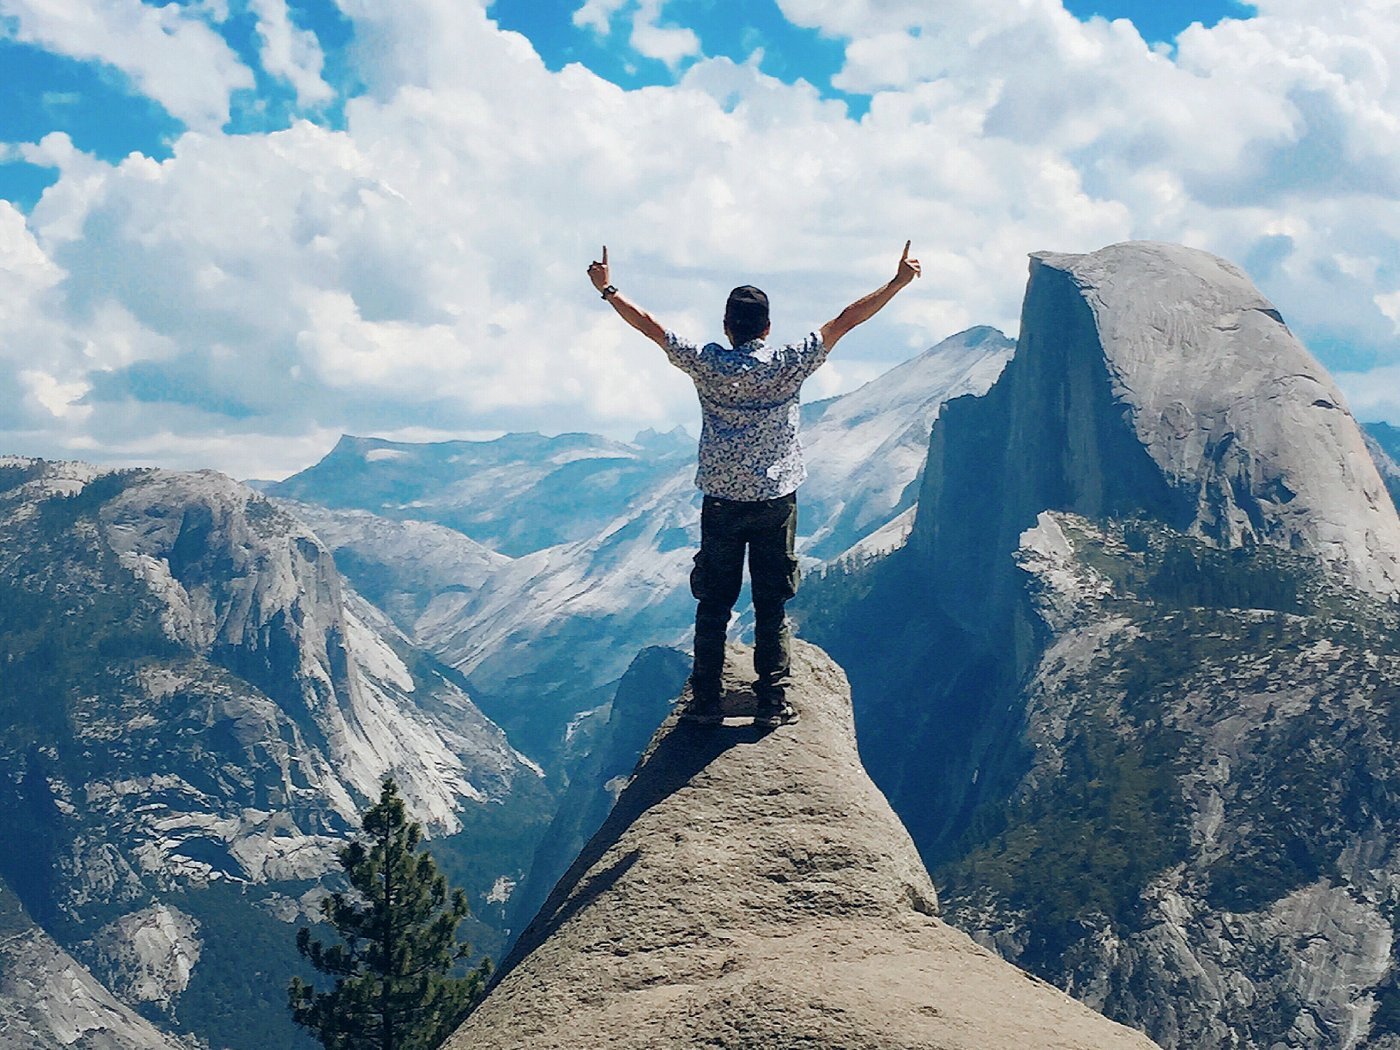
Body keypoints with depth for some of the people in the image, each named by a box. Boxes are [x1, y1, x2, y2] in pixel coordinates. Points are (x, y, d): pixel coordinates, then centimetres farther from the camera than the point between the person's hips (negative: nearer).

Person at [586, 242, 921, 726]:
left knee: (713, 604, 9)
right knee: (772, 605, 7)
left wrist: (608, 290, 17)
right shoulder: (788, 364, -8)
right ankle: (772, 701, 8)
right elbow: (844, 322, -2)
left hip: (720, 502, 1)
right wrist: (898, 282, 4)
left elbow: (649, 325, 3)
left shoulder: (706, 364, -6)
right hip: (775, 501, -1)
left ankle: (706, 700, 11)